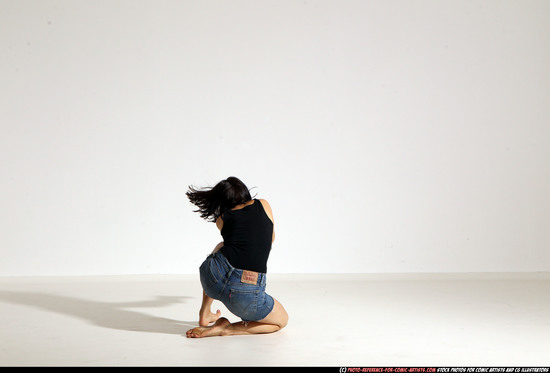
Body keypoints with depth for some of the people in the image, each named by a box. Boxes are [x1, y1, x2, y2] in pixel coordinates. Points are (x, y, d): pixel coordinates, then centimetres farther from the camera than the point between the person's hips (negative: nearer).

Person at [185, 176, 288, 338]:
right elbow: (271, 238, 34)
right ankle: (226, 329, 3)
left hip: (214, 277, 3)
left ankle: (205, 313, 35)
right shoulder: (263, 205, 16)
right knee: (281, 321, 27)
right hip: (247, 294, -3)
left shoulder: (221, 219, 17)